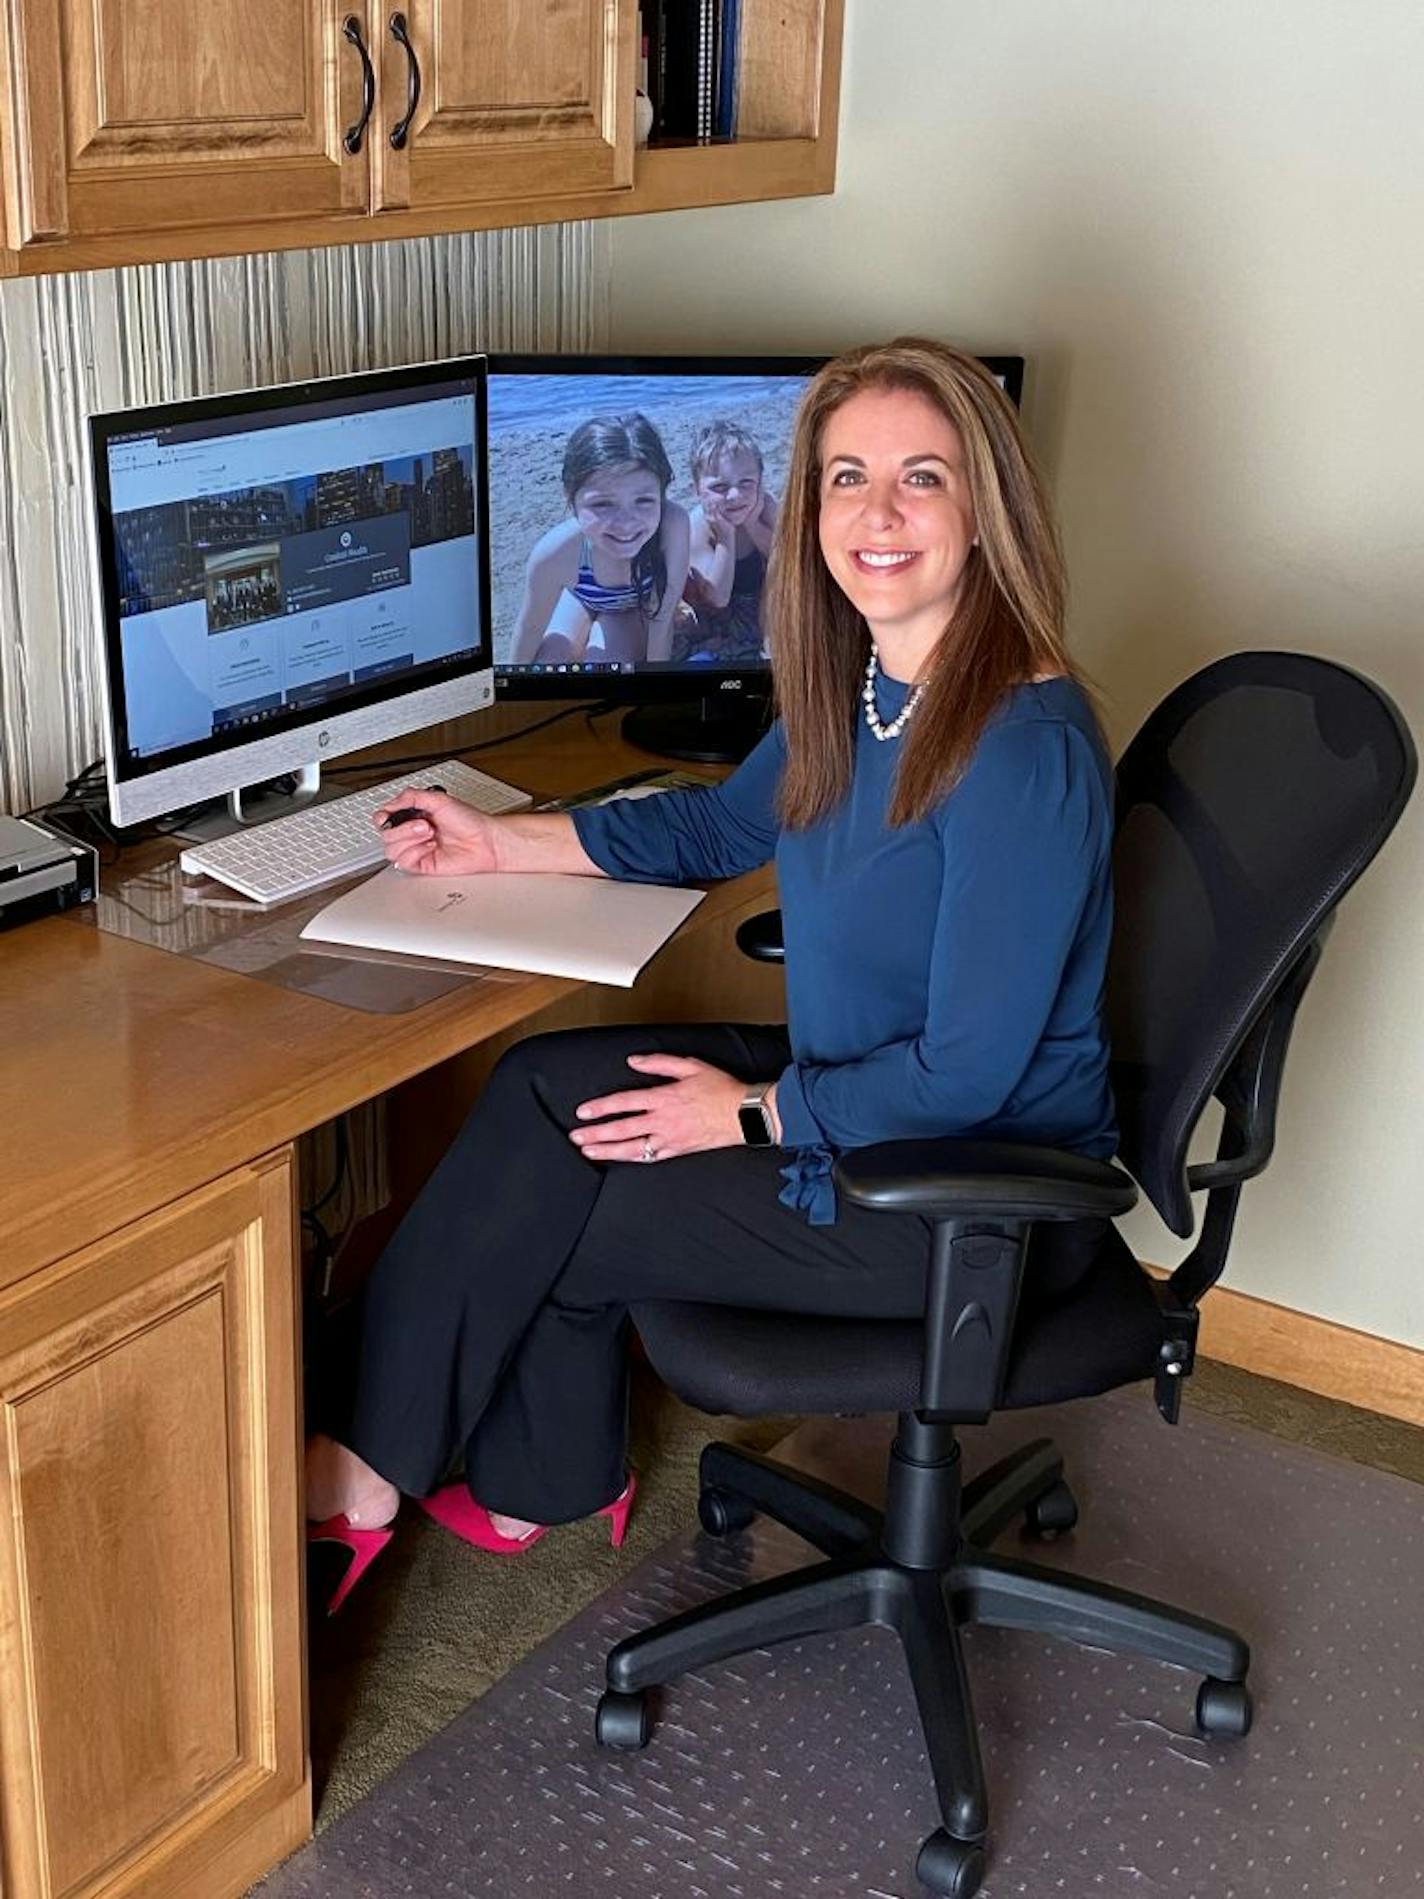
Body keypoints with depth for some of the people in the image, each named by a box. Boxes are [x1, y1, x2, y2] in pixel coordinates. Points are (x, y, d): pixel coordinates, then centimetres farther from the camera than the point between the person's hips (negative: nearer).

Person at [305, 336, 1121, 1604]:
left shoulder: (1021, 747, -28)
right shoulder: (854, 683, 0)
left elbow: (967, 1071, -25)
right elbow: (722, 828, 18)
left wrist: (755, 1114, -16)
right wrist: (503, 844, 12)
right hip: (853, 1095, 8)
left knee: (550, 1212, -8)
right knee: (546, 1085, -2)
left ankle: (373, 1475, 18)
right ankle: (540, 1484, 14)